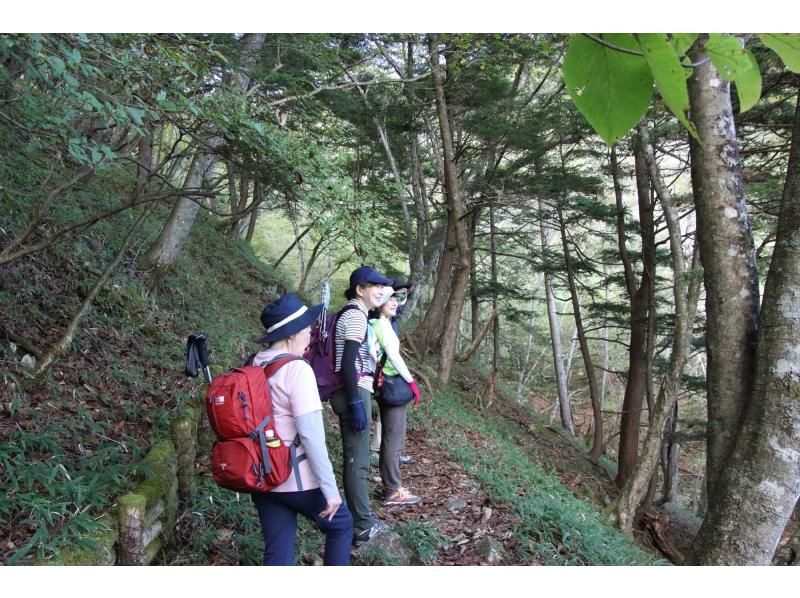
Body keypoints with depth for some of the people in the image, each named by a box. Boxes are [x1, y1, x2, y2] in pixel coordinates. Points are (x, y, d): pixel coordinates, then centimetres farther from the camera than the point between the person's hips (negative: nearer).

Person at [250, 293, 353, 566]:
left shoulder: (254, 366, 4)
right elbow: (311, 435, -22)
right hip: (295, 478, -7)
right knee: (341, 524, 19)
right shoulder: (297, 369, -19)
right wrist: (330, 488, -17)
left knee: (277, 554, 14)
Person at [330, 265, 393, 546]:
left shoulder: (354, 315, 17)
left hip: (352, 391, 11)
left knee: (354, 459, 16)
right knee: (357, 461, -3)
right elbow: (348, 363, -21)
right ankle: (362, 527, 5)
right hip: (355, 392, -11)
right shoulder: (355, 316, -14)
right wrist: (356, 402, -23)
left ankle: (360, 520, 28)